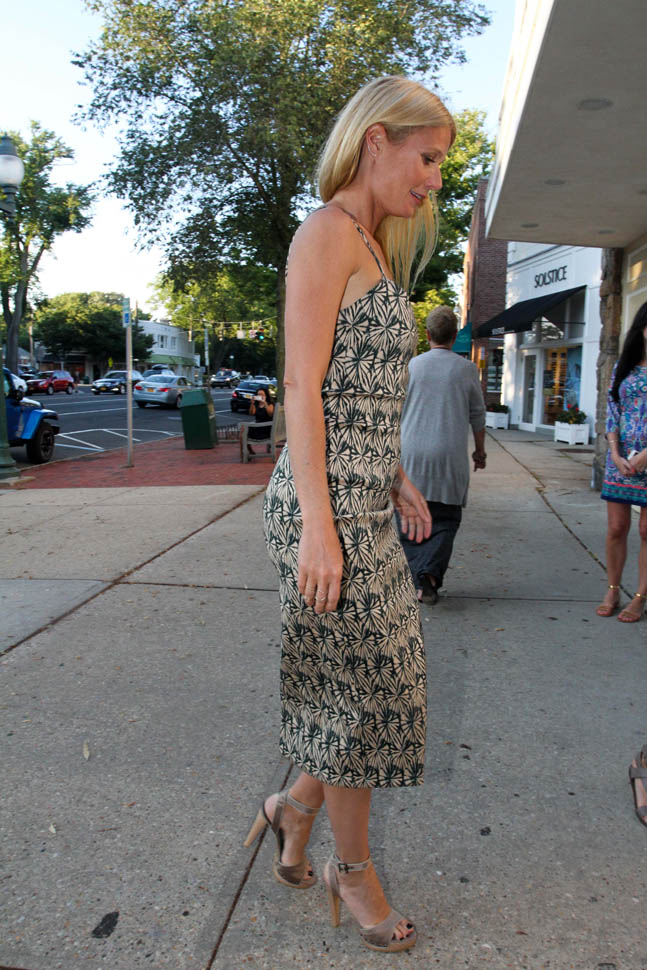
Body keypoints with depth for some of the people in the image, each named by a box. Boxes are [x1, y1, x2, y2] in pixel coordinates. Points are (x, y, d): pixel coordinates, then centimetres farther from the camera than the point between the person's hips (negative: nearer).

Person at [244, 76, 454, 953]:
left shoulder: (371, 246, 20)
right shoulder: (327, 231, -9)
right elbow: (303, 389, -17)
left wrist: (398, 482, 19)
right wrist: (319, 525, -20)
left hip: (366, 498, 9)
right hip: (329, 501, -9)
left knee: (381, 678, 14)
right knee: (362, 690, 4)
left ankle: (296, 805, 35)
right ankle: (354, 869, 27)